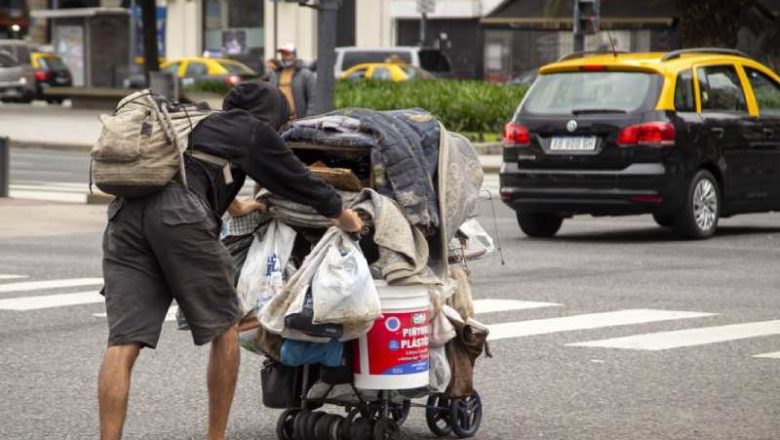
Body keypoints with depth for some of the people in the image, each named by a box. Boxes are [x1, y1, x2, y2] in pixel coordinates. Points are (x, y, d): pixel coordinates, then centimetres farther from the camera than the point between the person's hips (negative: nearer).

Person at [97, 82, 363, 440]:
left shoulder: (198, 124, 38)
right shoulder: (253, 130, 18)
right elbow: (298, 180, 27)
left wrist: (234, 205, 79)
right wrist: (345, 218, 45)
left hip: (125, 211, 6)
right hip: (180, 216, -6)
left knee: (123, 342, -3)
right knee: (224, 329, 14)